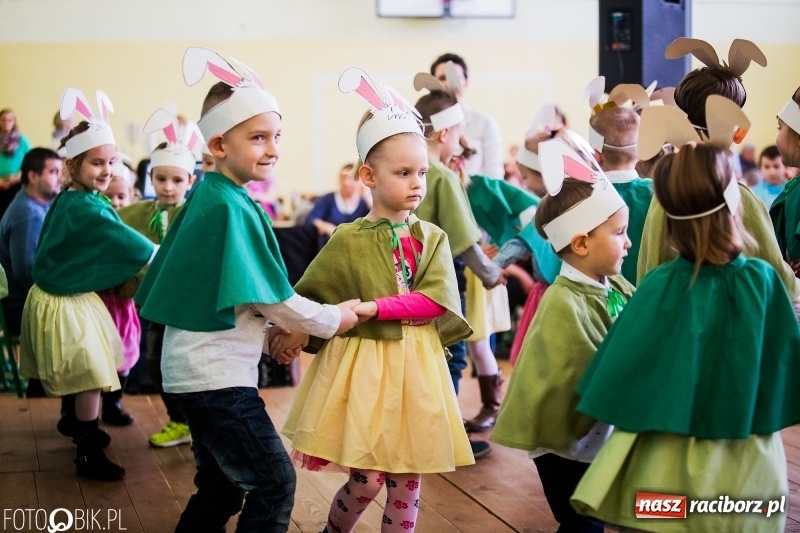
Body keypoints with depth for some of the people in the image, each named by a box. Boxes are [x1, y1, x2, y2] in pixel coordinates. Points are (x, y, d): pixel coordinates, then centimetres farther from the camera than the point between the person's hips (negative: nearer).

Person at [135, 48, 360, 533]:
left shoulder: (206, 197, 9)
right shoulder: (232, 207, -18)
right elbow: (269, 298, -17)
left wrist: (277, 330, 14)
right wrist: (333, 320, -4)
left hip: (197, 369, 10)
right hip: (218, 375, -10)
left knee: (222, 487, 18)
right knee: (275, 483, -5)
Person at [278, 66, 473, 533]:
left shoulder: (432, 238, 3)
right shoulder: (348, 240, -5)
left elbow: (436, 301, -10)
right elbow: (307, 298, 2)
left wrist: (373, 307, -17)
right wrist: (296, 329, -15)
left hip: (415, 367, 3)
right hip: (363, 364, -3)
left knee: (407, 479, 8)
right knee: (367, 479, -3)